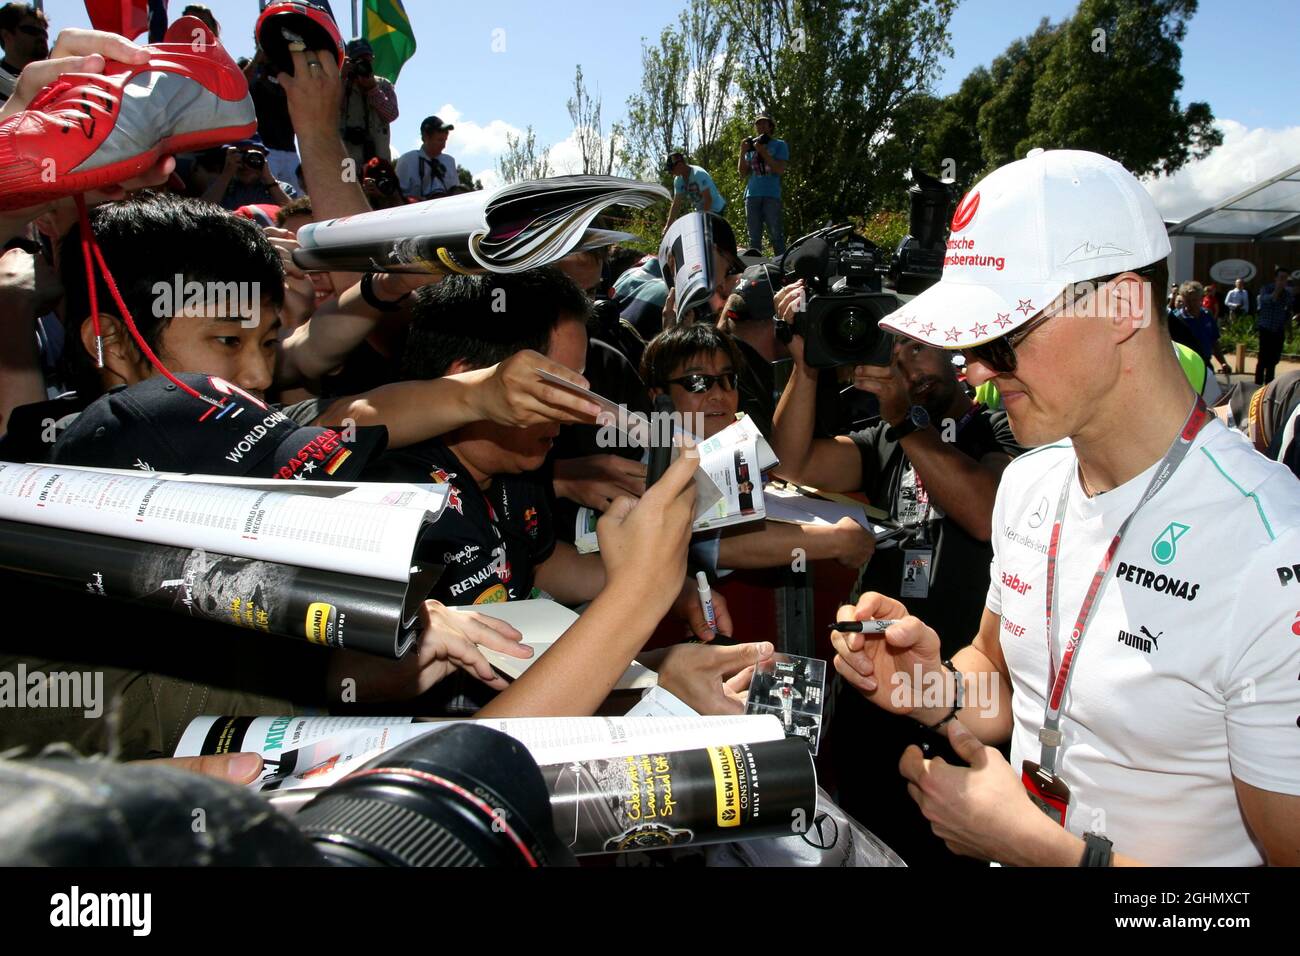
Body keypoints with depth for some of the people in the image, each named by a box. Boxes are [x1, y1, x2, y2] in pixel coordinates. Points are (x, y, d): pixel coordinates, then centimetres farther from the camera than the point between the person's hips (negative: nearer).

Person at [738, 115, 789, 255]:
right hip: (752, 195, 4)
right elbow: (743, 172, 14)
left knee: (776, 235, -7)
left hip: (771, 195, -4)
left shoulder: (779, 145, 8)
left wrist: (763, 152, -10)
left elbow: (780, 170, -6)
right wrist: (742, 152, 0)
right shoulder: (751, 146, 18)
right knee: (754, 237, 4)